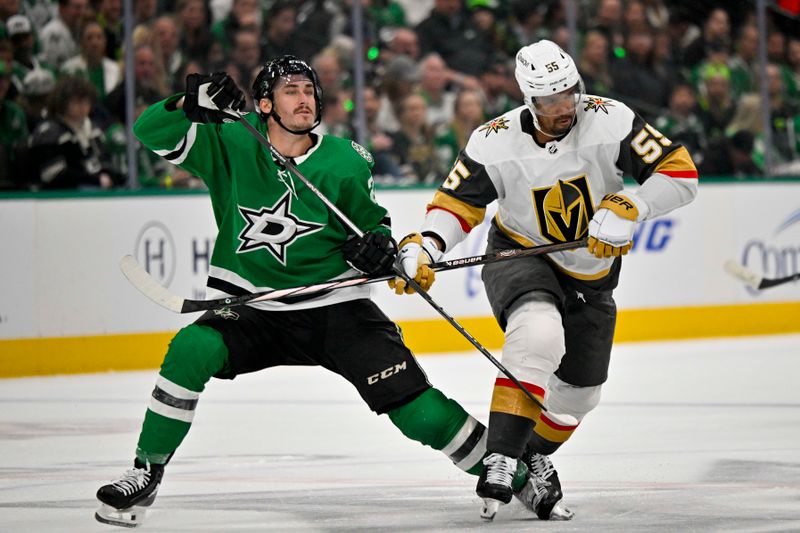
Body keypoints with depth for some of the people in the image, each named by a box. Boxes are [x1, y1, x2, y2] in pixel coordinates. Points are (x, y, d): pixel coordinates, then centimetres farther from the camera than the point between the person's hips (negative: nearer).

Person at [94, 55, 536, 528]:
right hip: (251, 307, 1)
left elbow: (374, 222, 9)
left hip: (335, 306, 0)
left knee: (417, 408, -10)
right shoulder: (230, 145, -5)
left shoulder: (345, 162, -4)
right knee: (191, 351, -26)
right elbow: (150, 131, -9)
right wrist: (192, 104, -29)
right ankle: (145, 476, -12)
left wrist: (378, 245, -15)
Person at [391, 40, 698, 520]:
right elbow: (457, 201, -10)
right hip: (519, 257, -3)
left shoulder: (610, 121, -23)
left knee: (579, 393, 12)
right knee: (538, 334, -35)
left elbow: (680, 173, -21)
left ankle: (536, 457, 42)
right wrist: (425, 246, -27)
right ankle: (500, 461, -34)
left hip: (591, 272, 3)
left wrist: (627, 208, -34)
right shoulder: (495, 143, -22)